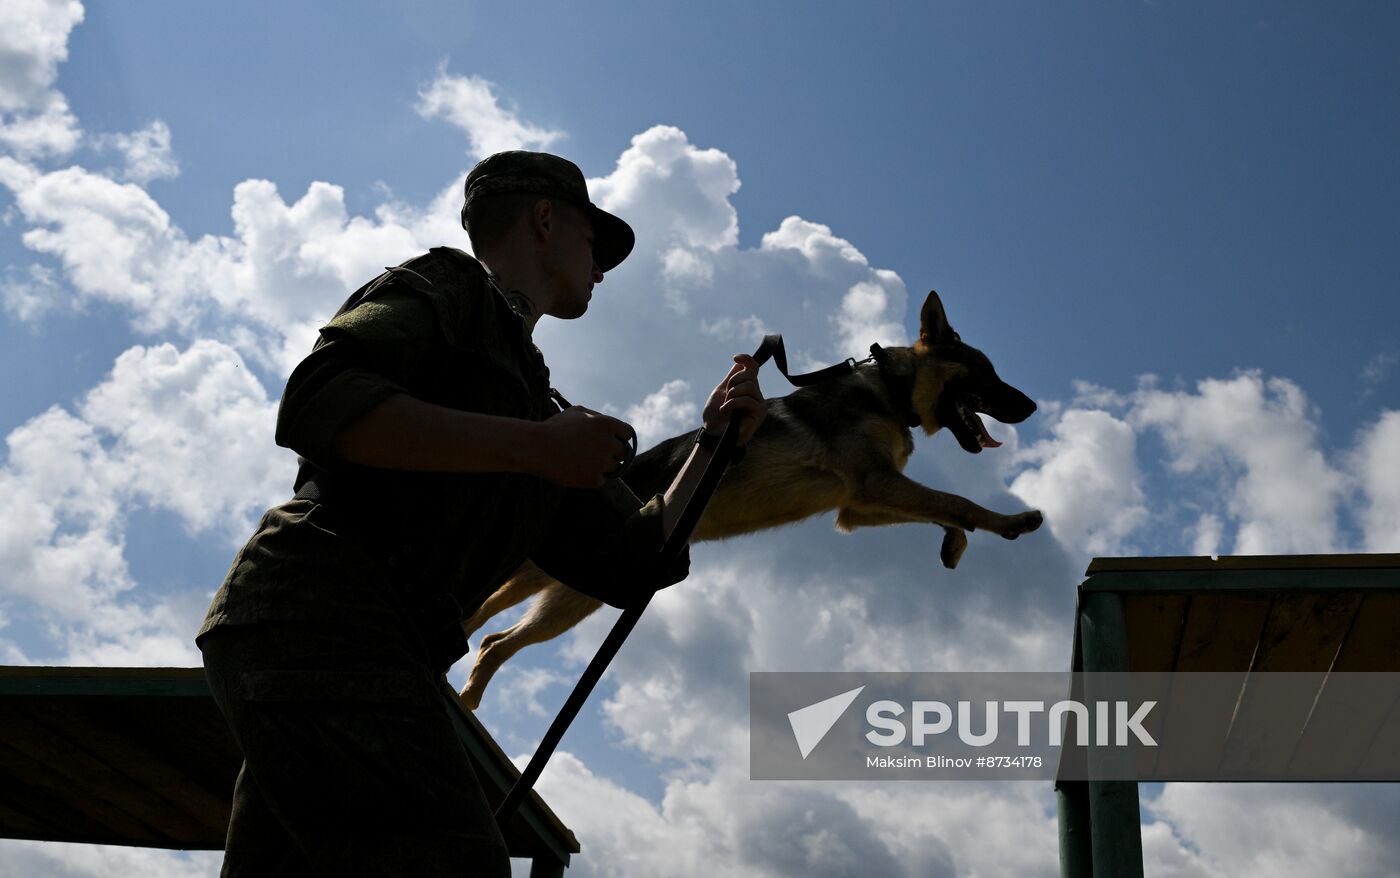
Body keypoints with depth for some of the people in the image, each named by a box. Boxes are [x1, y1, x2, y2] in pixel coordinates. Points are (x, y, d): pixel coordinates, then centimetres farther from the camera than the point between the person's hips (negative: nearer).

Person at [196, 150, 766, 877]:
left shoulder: (536, 407, 31)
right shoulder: (443, 286, 9)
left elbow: (632, 564, 26)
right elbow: (317, 405, -12)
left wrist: (716, 443, 19)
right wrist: (534, 447, -13)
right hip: (318, 618, -9)